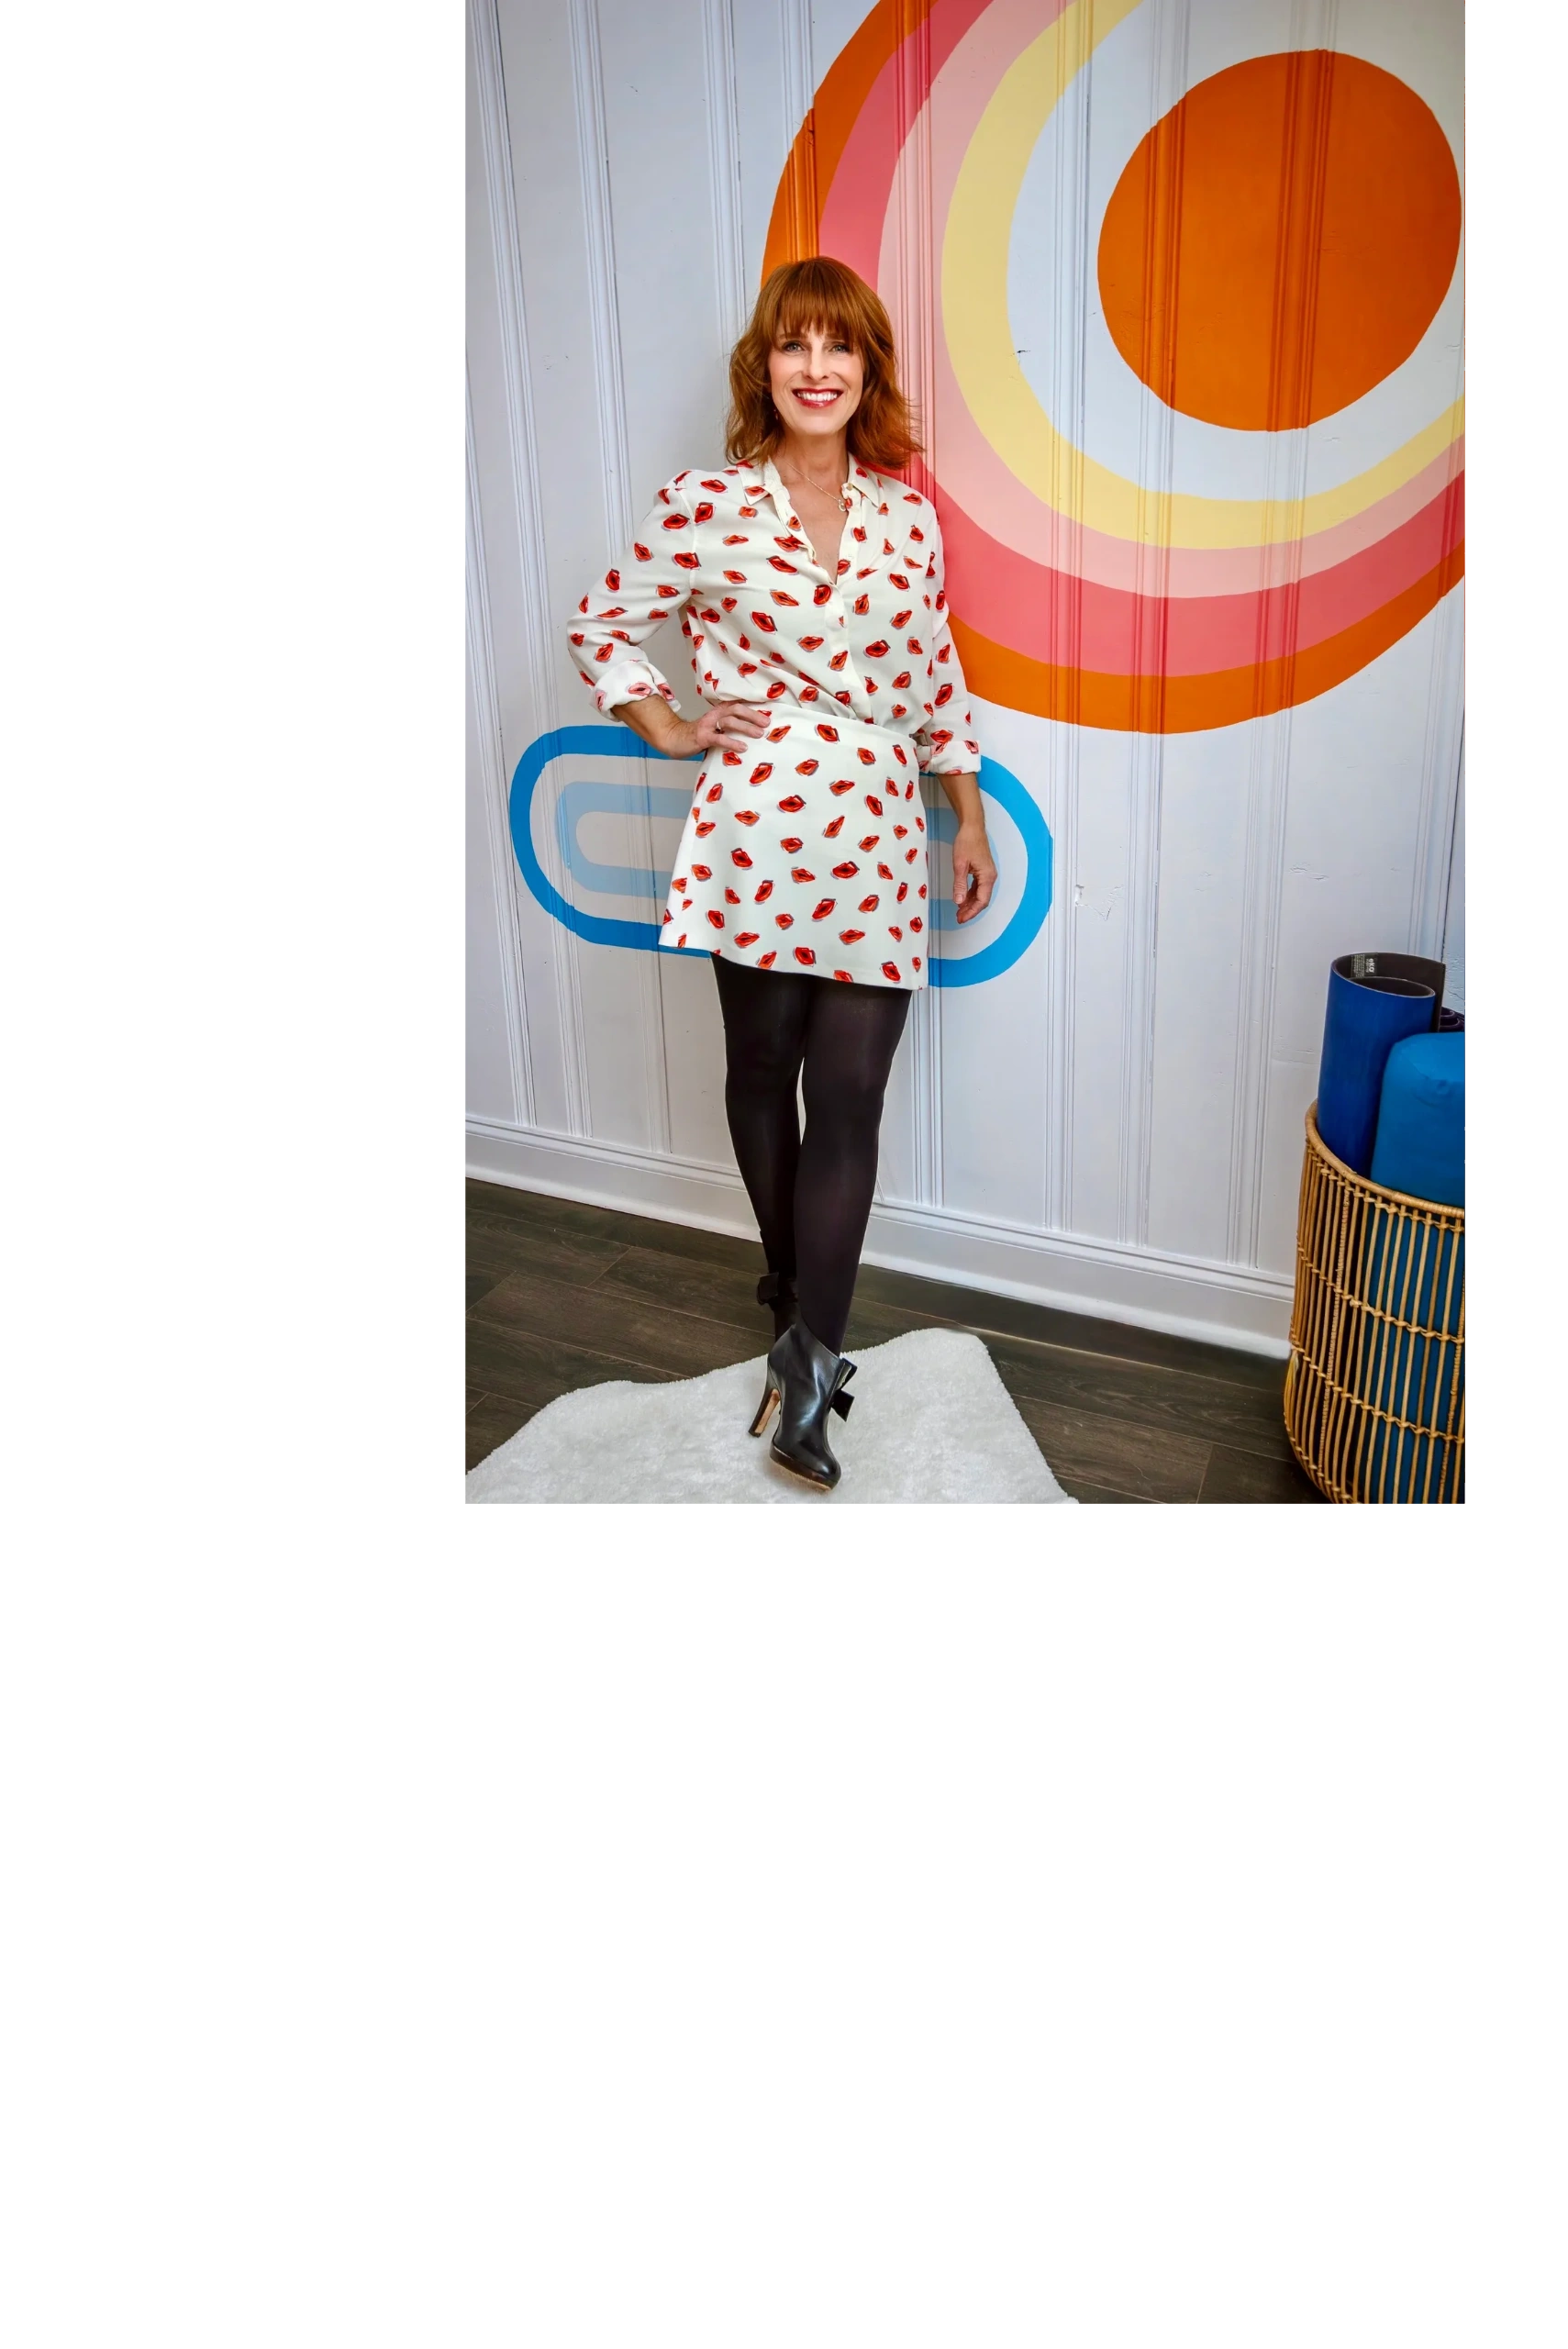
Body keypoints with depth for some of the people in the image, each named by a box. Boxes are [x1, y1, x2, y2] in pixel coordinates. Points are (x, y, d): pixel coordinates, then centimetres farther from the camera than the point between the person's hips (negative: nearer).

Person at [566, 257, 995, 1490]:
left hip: (878, 840, 2)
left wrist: (972, 820, 15)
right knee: (763, 1068, 11)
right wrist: (671, 728, 2)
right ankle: (798, 1288, 32)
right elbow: (602, 622, 10)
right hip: (756, 833, -1)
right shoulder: (708, 505, 0)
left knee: (849, 1098, -3)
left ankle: (807, 1362, 3)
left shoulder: (907, 514, 9)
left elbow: (939, 676, 15)